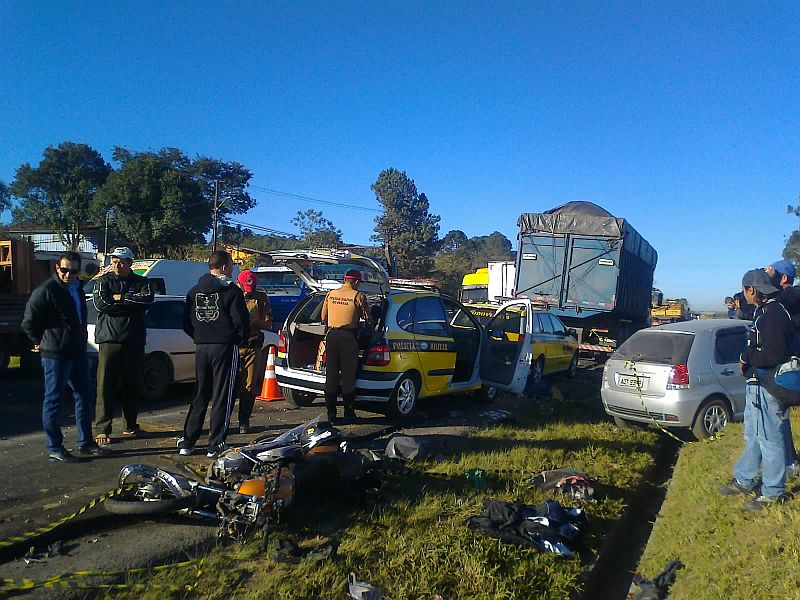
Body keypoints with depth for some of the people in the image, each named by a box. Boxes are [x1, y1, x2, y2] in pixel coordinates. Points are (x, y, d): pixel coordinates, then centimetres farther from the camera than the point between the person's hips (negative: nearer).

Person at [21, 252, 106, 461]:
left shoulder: (77, 288, 12)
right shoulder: (46, 291, -12)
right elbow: (28, 323, -10)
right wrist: (42, 342, 1)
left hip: (77, 353, 8)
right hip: (55, 355, -8)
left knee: (85, 397, 12)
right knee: (54, 400, 1)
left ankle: (85, 443, 23)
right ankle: (54, 448, 11)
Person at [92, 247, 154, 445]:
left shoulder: (141, 282, 9)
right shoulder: (104, 281, 6)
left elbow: (147, 299, -10)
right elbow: (100, 303, -11)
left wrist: (120, 297, -9)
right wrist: (132, 302, -9)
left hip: (134, 341, 2)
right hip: (109, 339, -2)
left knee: (133, 385, 9)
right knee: (105, 385, -5)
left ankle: (131, 426, 22)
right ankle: (102, 429, 2)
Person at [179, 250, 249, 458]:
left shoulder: (195, 291, 9)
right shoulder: (231, 291, -10)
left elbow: (187, 324, 11)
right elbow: (241, 321, -12)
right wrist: (242, 337, 7)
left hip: (201, 348, 6)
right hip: (225, 347, -6)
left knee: (200, 395, 15)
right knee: (223, 397, 2)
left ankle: (187, 442, 16)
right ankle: (216, 445, 4)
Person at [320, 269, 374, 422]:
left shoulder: (330, 294, 8)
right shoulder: (358, 296, -5)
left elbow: (323, 317, 15)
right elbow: (368, 318, 2)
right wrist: (371, 328, 22)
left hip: (332, 335, 4)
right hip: (349, 336, -4)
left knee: (331, 375, 9)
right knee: (348, 376, 3)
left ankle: (331, 412, 13)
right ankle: (349, 413, 8)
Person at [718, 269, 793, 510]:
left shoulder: (774, 314, -21)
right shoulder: (764, 311, 11)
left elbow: (774, 356, -27)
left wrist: (746, 358, -14)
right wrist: (748, 358, 5)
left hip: (766, 388, -11)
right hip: (757, 384, 11)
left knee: (769, 439, 2)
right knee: (753, 436, 20)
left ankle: (773, 493, 15)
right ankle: (744, 480, 33)